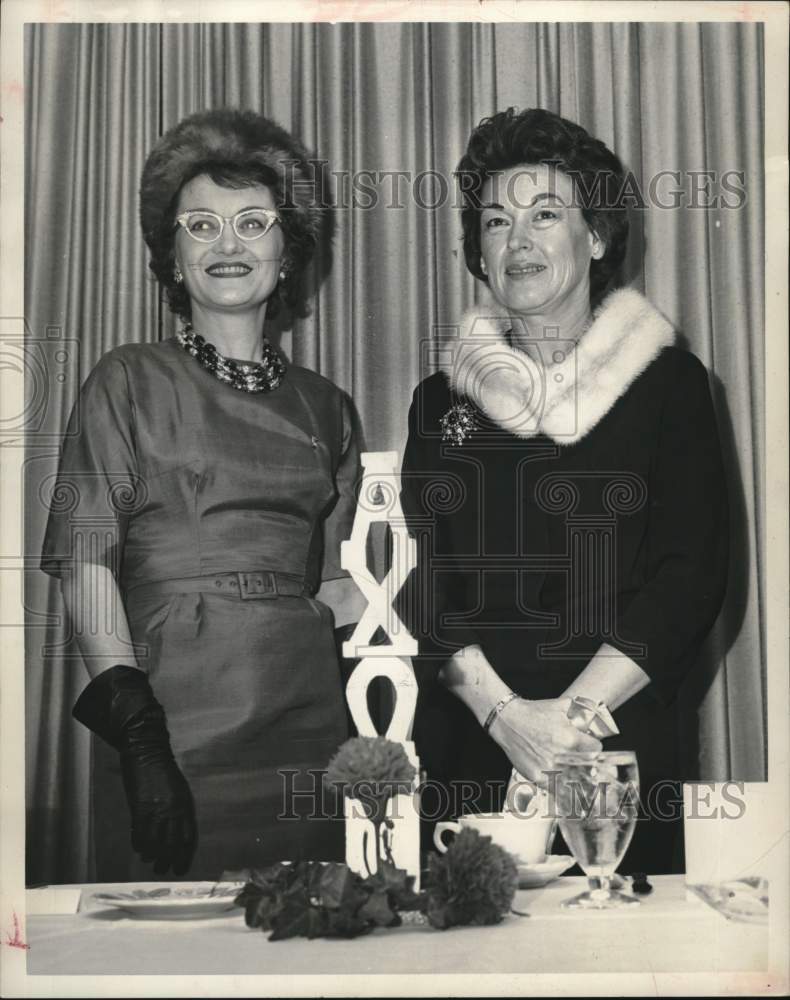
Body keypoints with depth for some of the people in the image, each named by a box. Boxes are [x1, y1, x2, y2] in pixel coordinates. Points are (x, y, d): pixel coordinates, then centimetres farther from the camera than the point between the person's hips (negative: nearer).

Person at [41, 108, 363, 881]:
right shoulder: (129, 383, 4)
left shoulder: (323, 408, 15)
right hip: (175, 718, -3)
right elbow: (86, 563, -5)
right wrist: (137, 732, -15)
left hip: (309, 725, 4)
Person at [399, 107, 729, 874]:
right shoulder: (443, 398, 8)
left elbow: (689, 576, -6)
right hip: (466, 753, 2)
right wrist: (503, 713, -13)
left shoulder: (667, 384, 2)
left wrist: (571, 709, -15)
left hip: (621, 747, -1)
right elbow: (424, 584, 1)